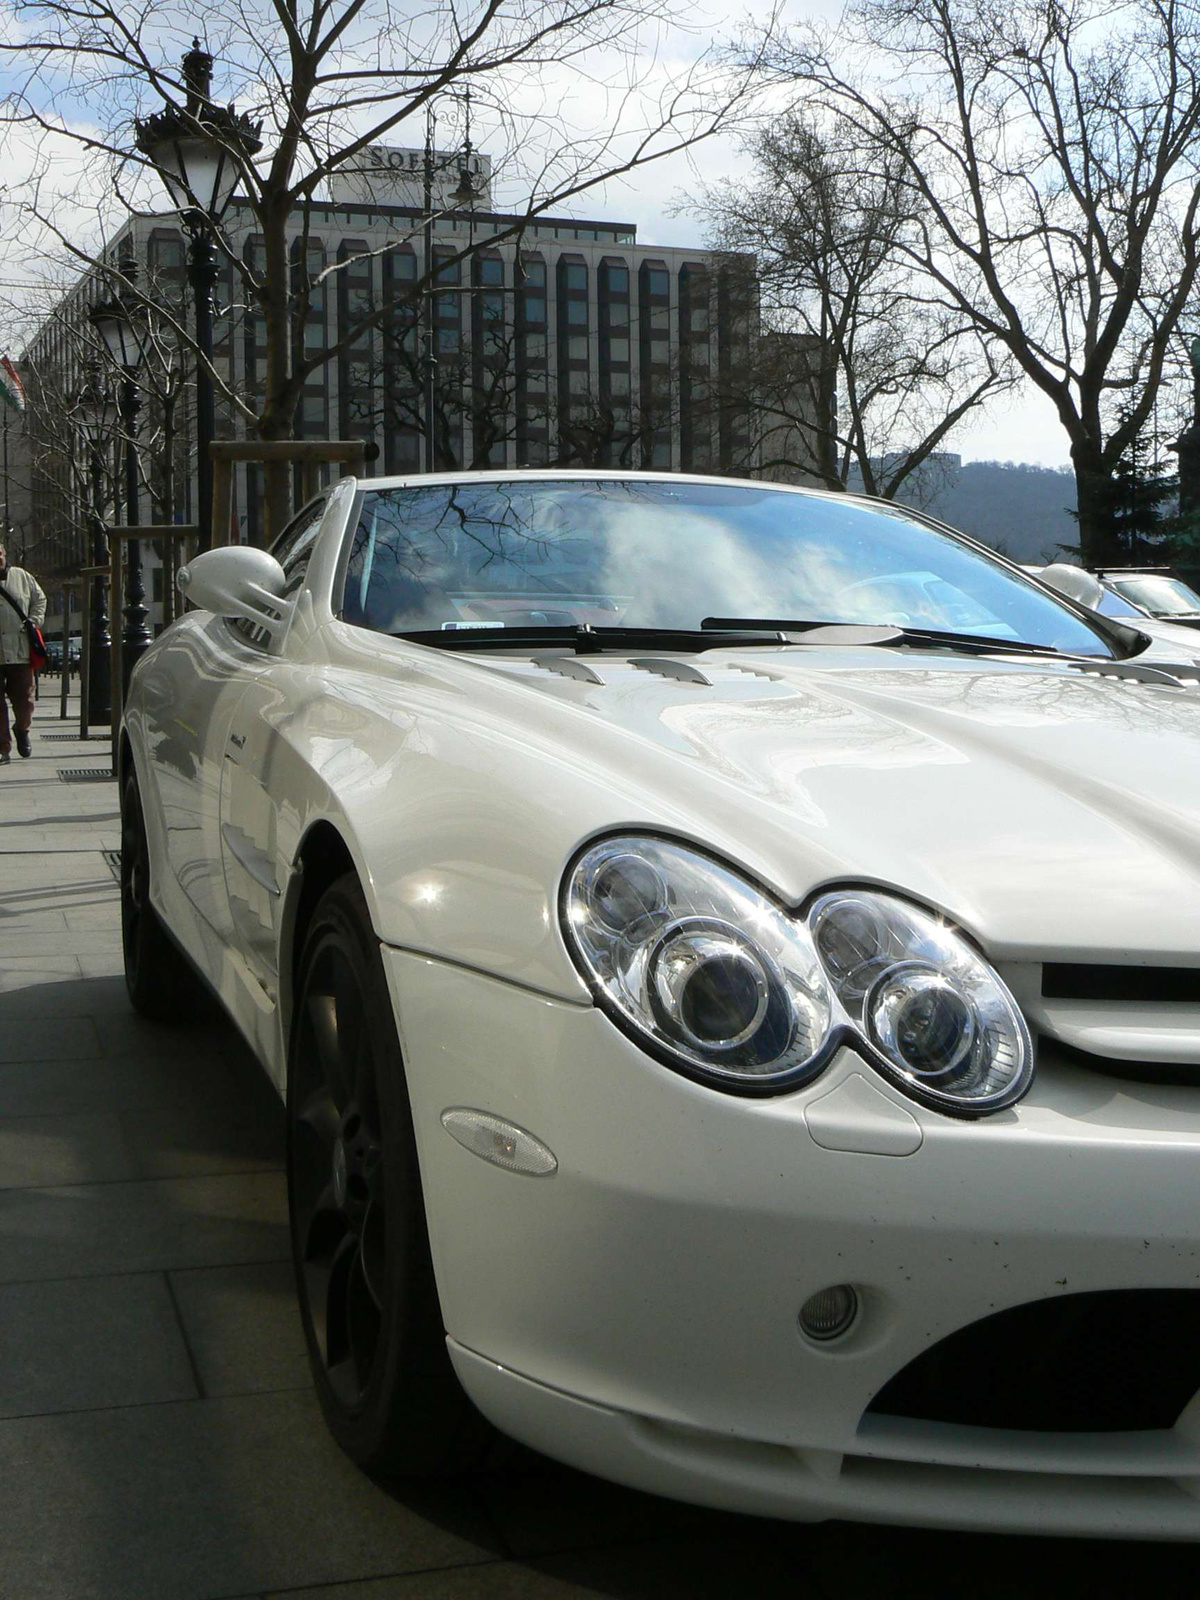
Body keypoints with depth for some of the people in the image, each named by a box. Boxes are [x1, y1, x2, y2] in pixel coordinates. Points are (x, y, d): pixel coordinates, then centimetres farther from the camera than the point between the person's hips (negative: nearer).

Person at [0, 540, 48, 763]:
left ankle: (21, 729, 35)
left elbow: (40, 599, 18)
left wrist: (34, 622, 3)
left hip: (20, 650, 1)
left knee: (24, 699, 4)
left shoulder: (22, 577, 8)